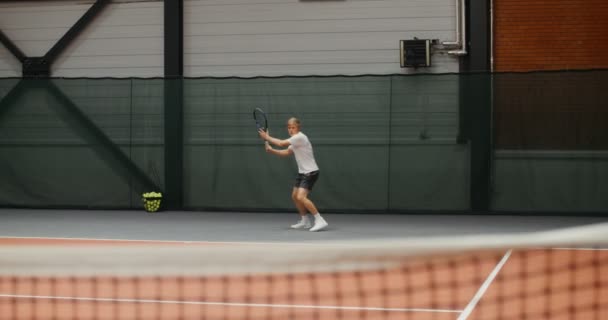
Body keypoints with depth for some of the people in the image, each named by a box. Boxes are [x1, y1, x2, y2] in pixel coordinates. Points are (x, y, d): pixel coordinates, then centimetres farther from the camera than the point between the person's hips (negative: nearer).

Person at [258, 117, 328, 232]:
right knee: (295, 196, 15)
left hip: (310, 172, -10)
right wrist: (271, 150, 4)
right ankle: (305, 221, 28)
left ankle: (320, 221, -21)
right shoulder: (295, 140, 13)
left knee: (301, 197, -21)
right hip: (303, 172, 10)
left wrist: (267, 137, -8)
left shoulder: (300, 137, -18)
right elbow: (286, 152, 19)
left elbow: (281, 143, -21)